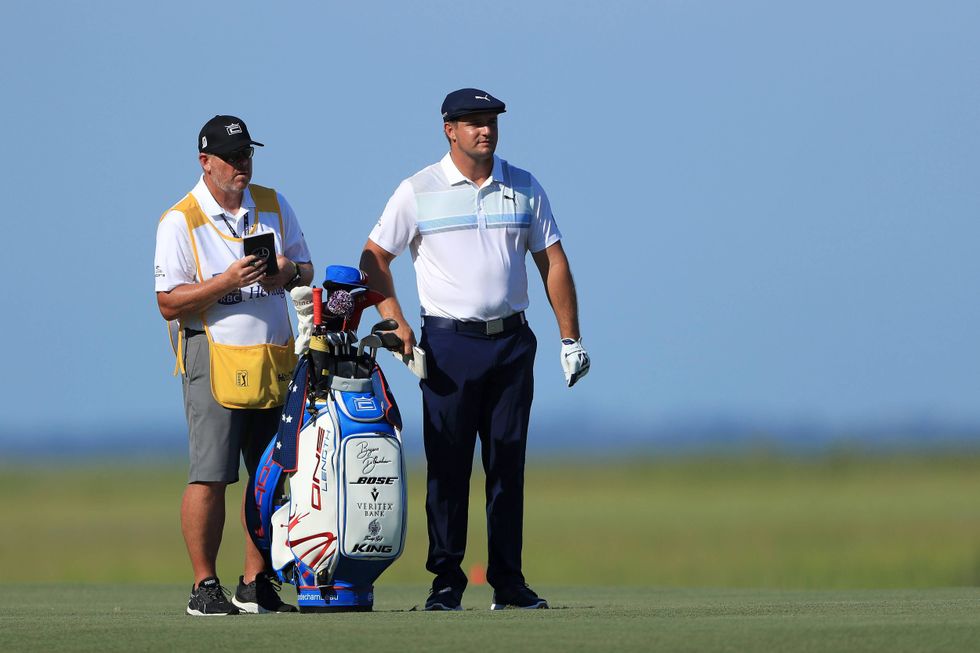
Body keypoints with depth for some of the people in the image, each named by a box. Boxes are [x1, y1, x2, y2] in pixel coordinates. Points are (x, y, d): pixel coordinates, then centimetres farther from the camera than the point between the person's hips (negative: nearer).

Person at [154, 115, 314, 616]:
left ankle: (256, 584, 16)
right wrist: (227, 282, -21)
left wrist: (289, 273, -3)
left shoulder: (273, 206, 13)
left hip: (275, 359, 5)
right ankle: (204, 588, -4)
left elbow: (305, 268, 21)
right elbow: (169, 303, -8)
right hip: (215, 357, -5)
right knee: (210, 476, -9)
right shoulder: (179, 222, -4)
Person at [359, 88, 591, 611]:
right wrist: (396, 322, -8)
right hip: (449, 343, -3)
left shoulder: (524, 189, 9)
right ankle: (446, 581, 1)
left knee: (508, 464, 3)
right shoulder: (418, 191, 1)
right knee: (448, 465, -3)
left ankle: (508, 582, 7)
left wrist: (571, 337, 7)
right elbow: (374, 257, 4)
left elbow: (552, 262, 11)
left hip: (512, 342, 3)